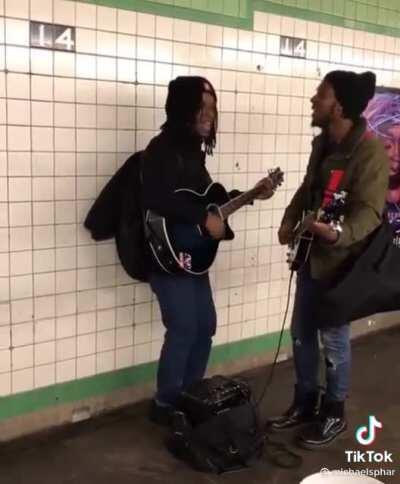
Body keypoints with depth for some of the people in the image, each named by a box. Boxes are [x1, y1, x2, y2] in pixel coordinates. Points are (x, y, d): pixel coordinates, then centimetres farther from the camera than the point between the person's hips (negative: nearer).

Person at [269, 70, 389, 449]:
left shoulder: (371, 151, -18)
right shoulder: (323, 143, 8)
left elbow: (370, 211, -24)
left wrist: (339, 234, -42)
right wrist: (289, 219, 5)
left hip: (341, 262, -8)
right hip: (312, 256, 8)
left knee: (332, 338, 4)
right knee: (301, 333, 15)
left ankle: (333, 415, 25)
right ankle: (304, 405, 32)